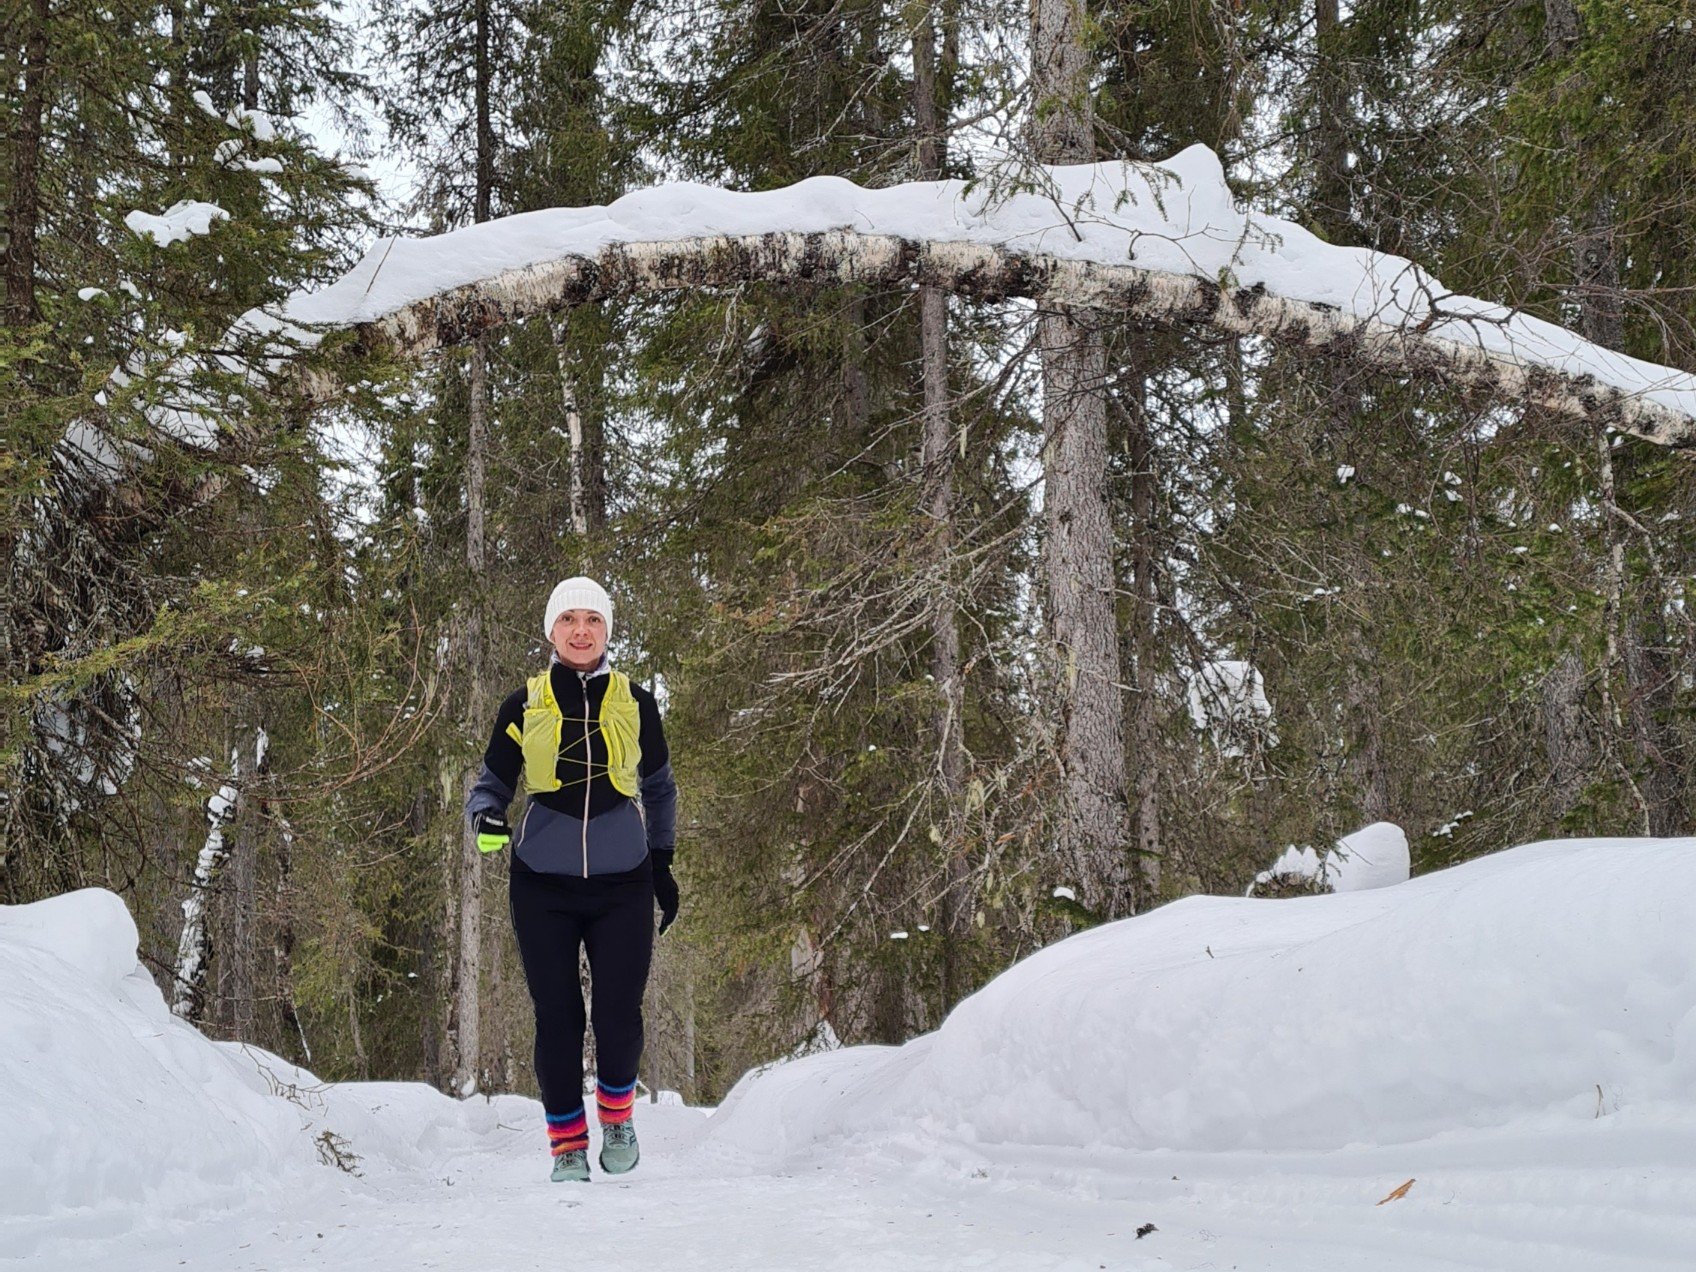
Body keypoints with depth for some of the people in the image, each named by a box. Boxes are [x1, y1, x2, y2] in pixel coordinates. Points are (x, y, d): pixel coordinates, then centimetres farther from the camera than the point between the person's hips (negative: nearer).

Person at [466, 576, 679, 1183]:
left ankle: (617, 1112, 23)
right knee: (557, 1018, 1)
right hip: (544, 887, 0)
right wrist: (486, 819, -14)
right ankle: (567, 1144, 18)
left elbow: (658, 790, 17)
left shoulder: (636, 703, 5)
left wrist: (662, 863, 16)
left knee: (619, 1015, -7)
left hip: (623, 886, 0)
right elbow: (492, 783, 8)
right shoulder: (523, 706, 3)